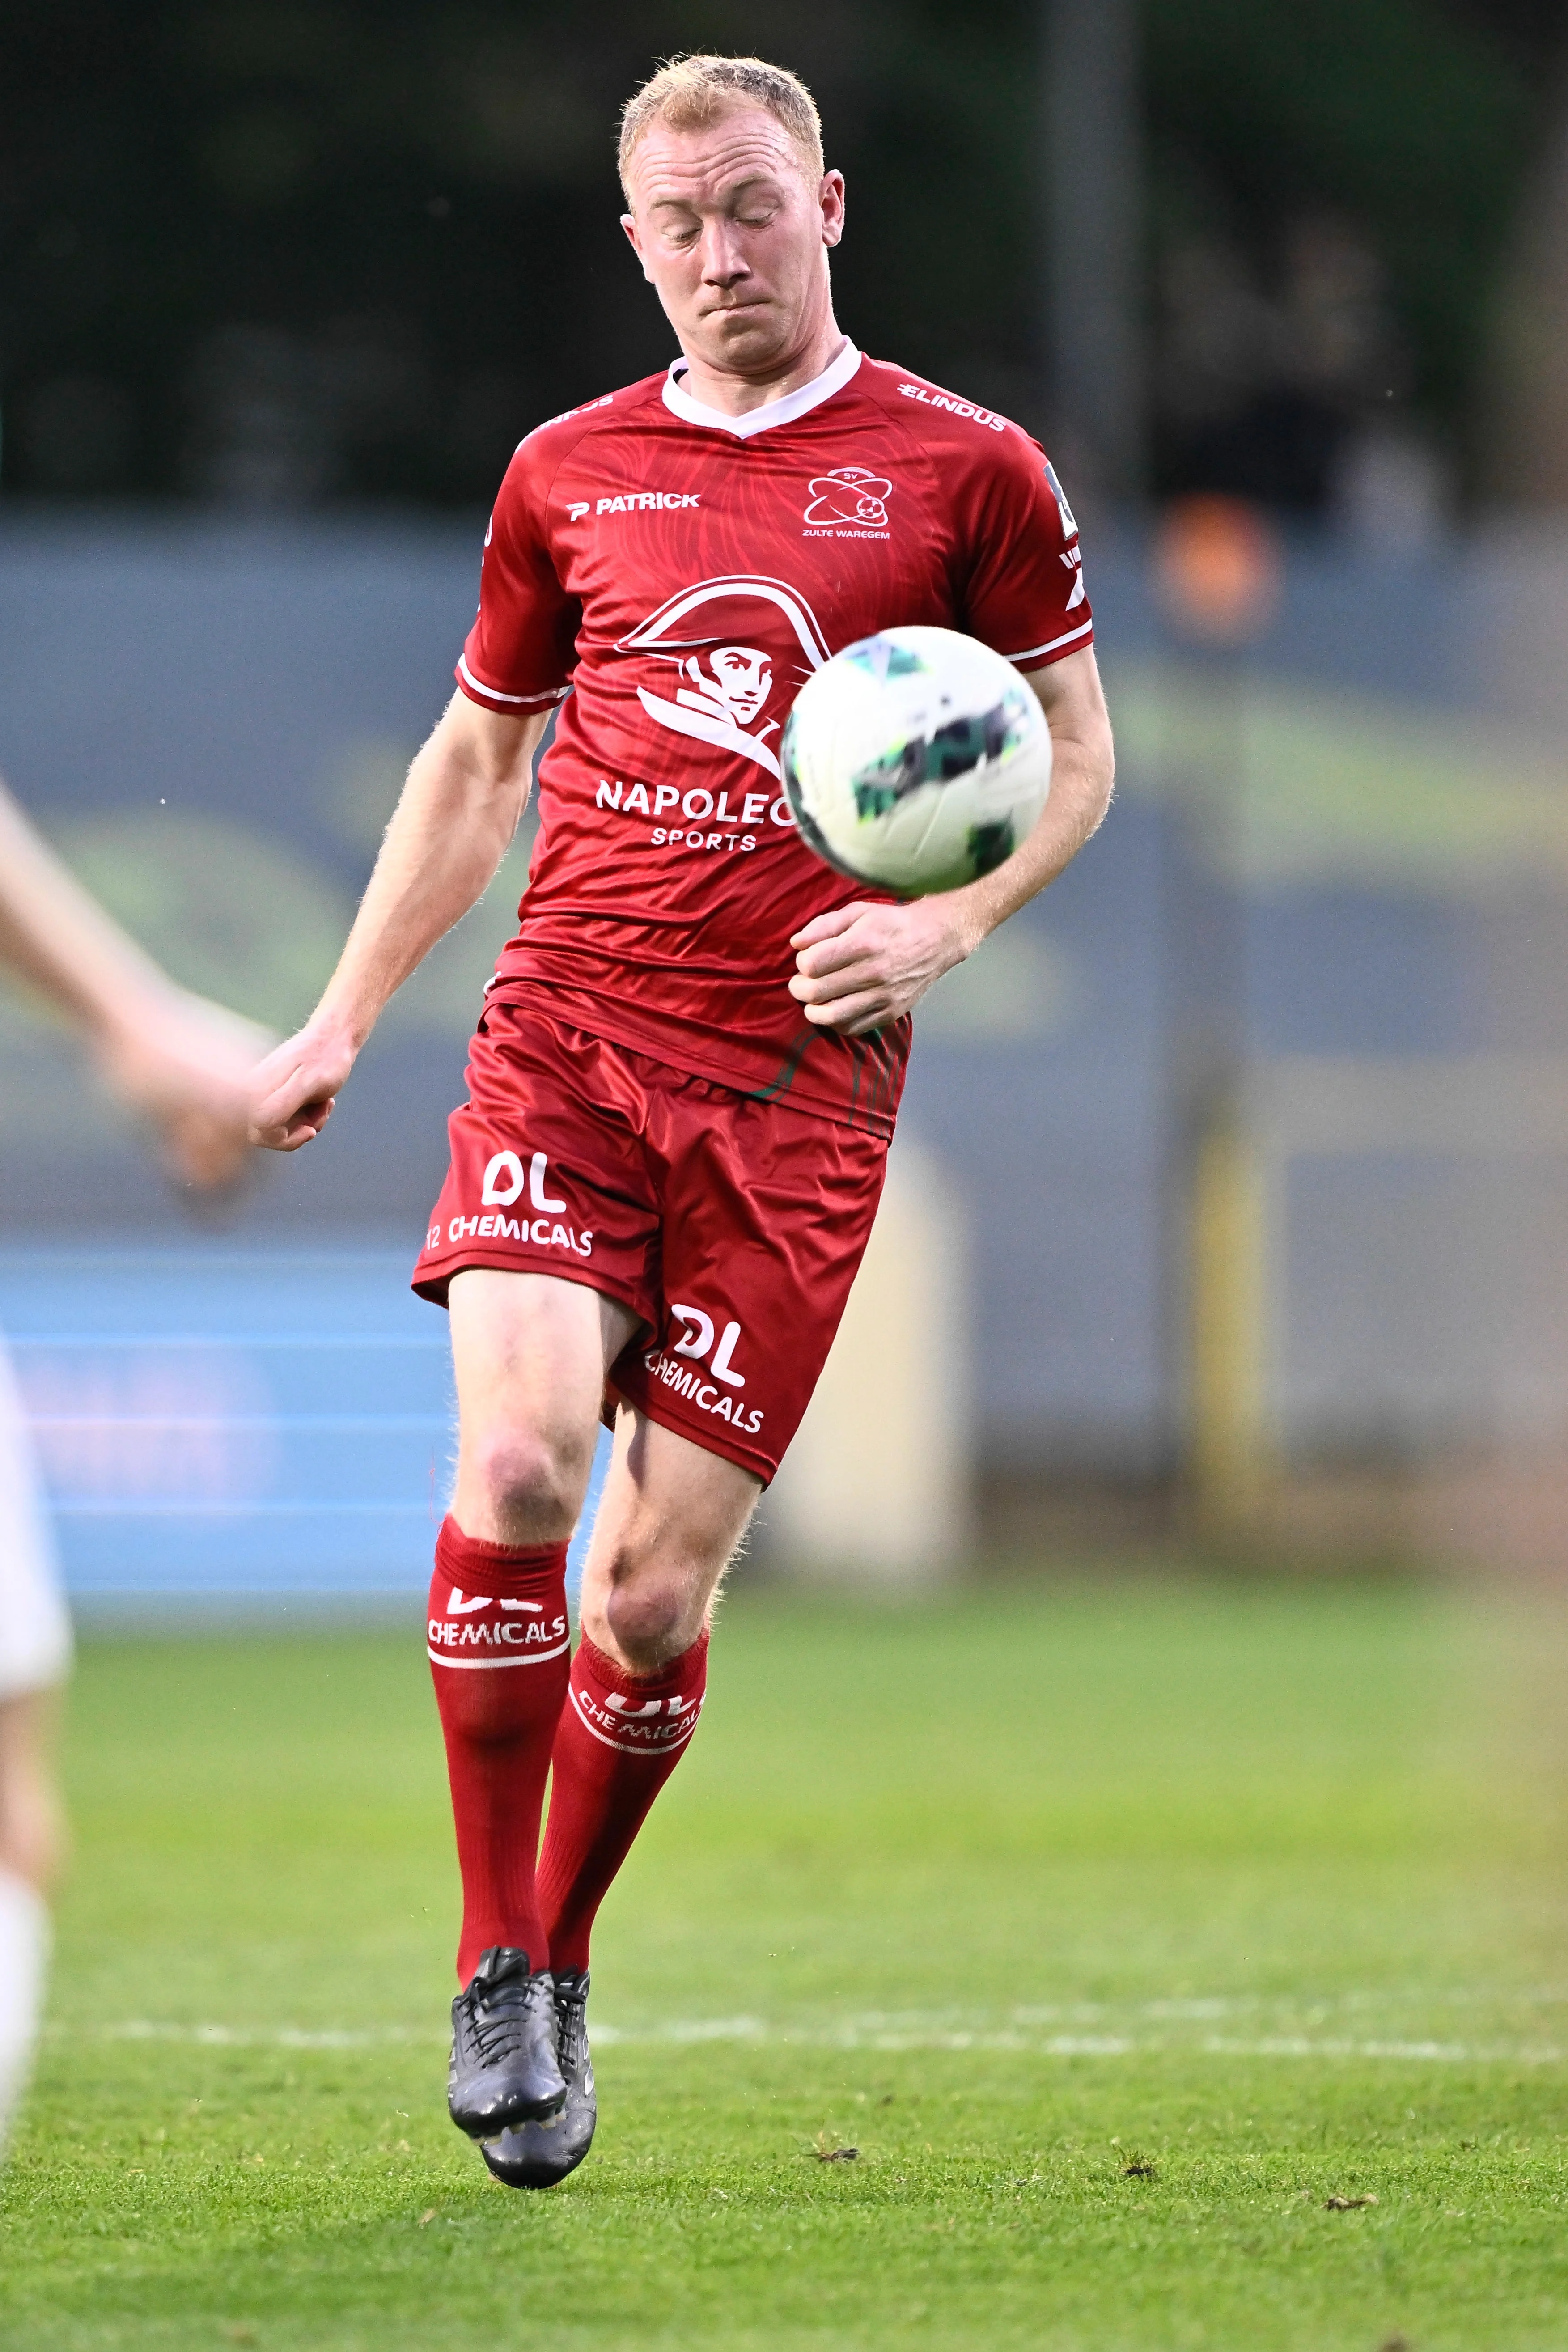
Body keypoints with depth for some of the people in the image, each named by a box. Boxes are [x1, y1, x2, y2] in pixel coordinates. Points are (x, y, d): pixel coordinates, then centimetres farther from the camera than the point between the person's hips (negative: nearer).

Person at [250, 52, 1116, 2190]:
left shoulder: (962, 469, 4)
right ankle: (495, 1975, -7)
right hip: (567, 1031, 1)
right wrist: (342, 1021, 18)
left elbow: (1077, 757, 9)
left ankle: (563, 1957, 21)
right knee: (515, 1458, -21)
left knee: (658, 1582, -4)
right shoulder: (570, 474, 12)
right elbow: (476, 760, 23)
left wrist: (943, 927, -9)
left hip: (796, 1076, -1)